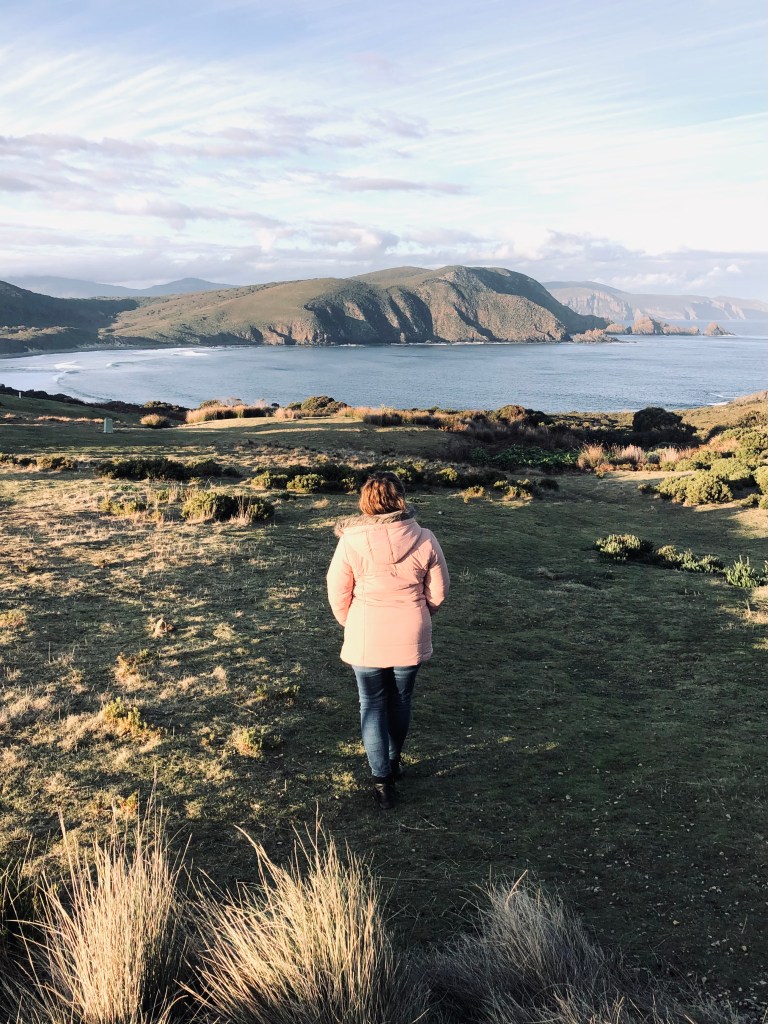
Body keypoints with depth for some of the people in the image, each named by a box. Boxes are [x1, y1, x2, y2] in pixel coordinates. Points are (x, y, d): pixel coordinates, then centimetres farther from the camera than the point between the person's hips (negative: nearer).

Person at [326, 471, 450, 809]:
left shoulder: (351, 541, -14)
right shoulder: (424, 539, -10)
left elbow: (338, 594, -6)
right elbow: (438, 591, -1)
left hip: (366, 639, -2)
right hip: (411, 639, 2)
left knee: (373, 705, 13)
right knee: (401, 700, 22)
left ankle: (382, 780, 13)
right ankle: (394, 761, 41)